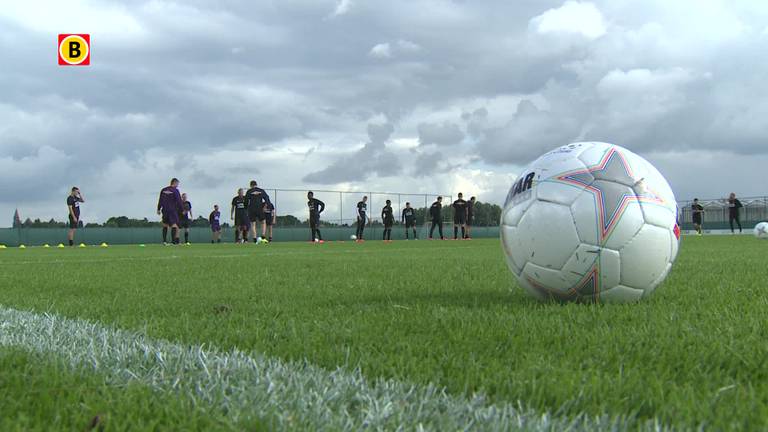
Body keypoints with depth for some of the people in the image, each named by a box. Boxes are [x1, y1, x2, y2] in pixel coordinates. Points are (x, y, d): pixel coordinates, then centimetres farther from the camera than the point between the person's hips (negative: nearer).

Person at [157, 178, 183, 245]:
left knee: (165, 225, 14)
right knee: (174, 225, -8)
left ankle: (164, 240, 11)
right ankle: (174, 240, -19)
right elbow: (179, 201, -9)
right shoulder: (175, 190, -7)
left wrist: (159, 209, 17)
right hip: (173, 210, -6)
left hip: (164, 210, 6)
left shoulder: (163, 190, 11)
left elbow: (160, 200, 13)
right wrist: (182, 209, -3)